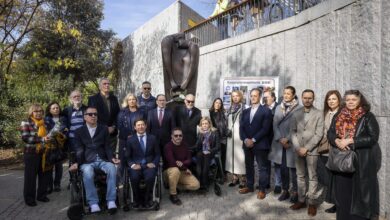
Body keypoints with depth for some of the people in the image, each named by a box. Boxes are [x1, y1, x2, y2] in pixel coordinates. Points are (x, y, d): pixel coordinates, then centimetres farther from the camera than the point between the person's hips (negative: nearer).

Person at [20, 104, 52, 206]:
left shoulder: (44, 123, 11)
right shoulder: (25, 123, -5)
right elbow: (25, 138, -17)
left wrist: (49, 138, 4)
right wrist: (41, 139, -25)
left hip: (43, 153, 5)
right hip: (31, 154, -5)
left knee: (44, 175, 9)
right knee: (30, 177, 2)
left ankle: (42, 195, 24)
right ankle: (29, 198, 14)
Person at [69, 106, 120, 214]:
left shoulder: (104, 129, 16)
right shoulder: (79, 131, 13)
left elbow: (107, 146, 8)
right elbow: (79, 150, 3)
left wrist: (112, 158, -10)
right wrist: (77, 163, -15)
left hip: (102, 160, 1)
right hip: (87, 161, -1)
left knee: (112, 169, -32)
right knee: (87, 174, -35)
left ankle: (111, 201, -27)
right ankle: (93, 203, -26)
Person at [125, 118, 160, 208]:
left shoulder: (153, 138, 13)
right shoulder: (130, 140, 12)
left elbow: (157, 154, 12)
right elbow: (127, 156, 10)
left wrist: (154, 163, -7)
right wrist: (132, 164, -10)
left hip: (149, 165, 0)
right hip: (136, 166, 0)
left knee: (150, 177, -33)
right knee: (134, 178, -32)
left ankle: (146, 199, -5)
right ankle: (137, 199, -4)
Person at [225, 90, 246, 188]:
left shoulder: (244, 108, -4)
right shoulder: (230, 109, 14)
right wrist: (227, 131, 6)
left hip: (240, 136, -6)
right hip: (231, 136, 6)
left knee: (240, 156, -5)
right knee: (232, 155, 7)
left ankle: (242, 179, 3)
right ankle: (234, 178, 16)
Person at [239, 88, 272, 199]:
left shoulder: (266, 111, -2)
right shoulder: (245, 111, 15)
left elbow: (265, 128, -11)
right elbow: (241, 127, 8)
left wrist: (253, 140, -16)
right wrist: (245, 139, -9)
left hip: (260, 144, -5)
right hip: (247, 143, 5)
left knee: (262, 167, 3)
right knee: (248, 166, 13)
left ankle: (262, 189, 13)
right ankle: (249, 186, 25)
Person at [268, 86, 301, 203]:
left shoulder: (299, 108, -5)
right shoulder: (278, 107, 12)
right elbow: (275, 124, 7)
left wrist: (287, 139, -11)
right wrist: (280, 139, -5)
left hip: (292, 143, -4)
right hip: (279, 143, 4)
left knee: (293, 168, 2)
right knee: (282, 168, 9)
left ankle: (295, 192, 16)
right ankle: (285, 190, 20)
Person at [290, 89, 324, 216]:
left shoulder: (318, 114, -2)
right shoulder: (296, 114, 8)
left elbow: (319, 134, -8)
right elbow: (293, 132, 5)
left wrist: (306, 148, -12)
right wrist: (298, 148, -7)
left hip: (312, 150, -3)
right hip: (298, 150, 3)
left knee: (312, 177, 3)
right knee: (300, 176, 11)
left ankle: (312, 203, 13)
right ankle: (301, 200, 21)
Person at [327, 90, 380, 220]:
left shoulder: (368, 117, -3)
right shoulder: (338, 116, 10)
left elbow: (373, 137, -11)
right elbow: (330, 133, 8)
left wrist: (350, 140, -18)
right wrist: (337, 141, -14)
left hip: (361, 161, -3)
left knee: (359, 192, 3)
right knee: (342, 192, 10)